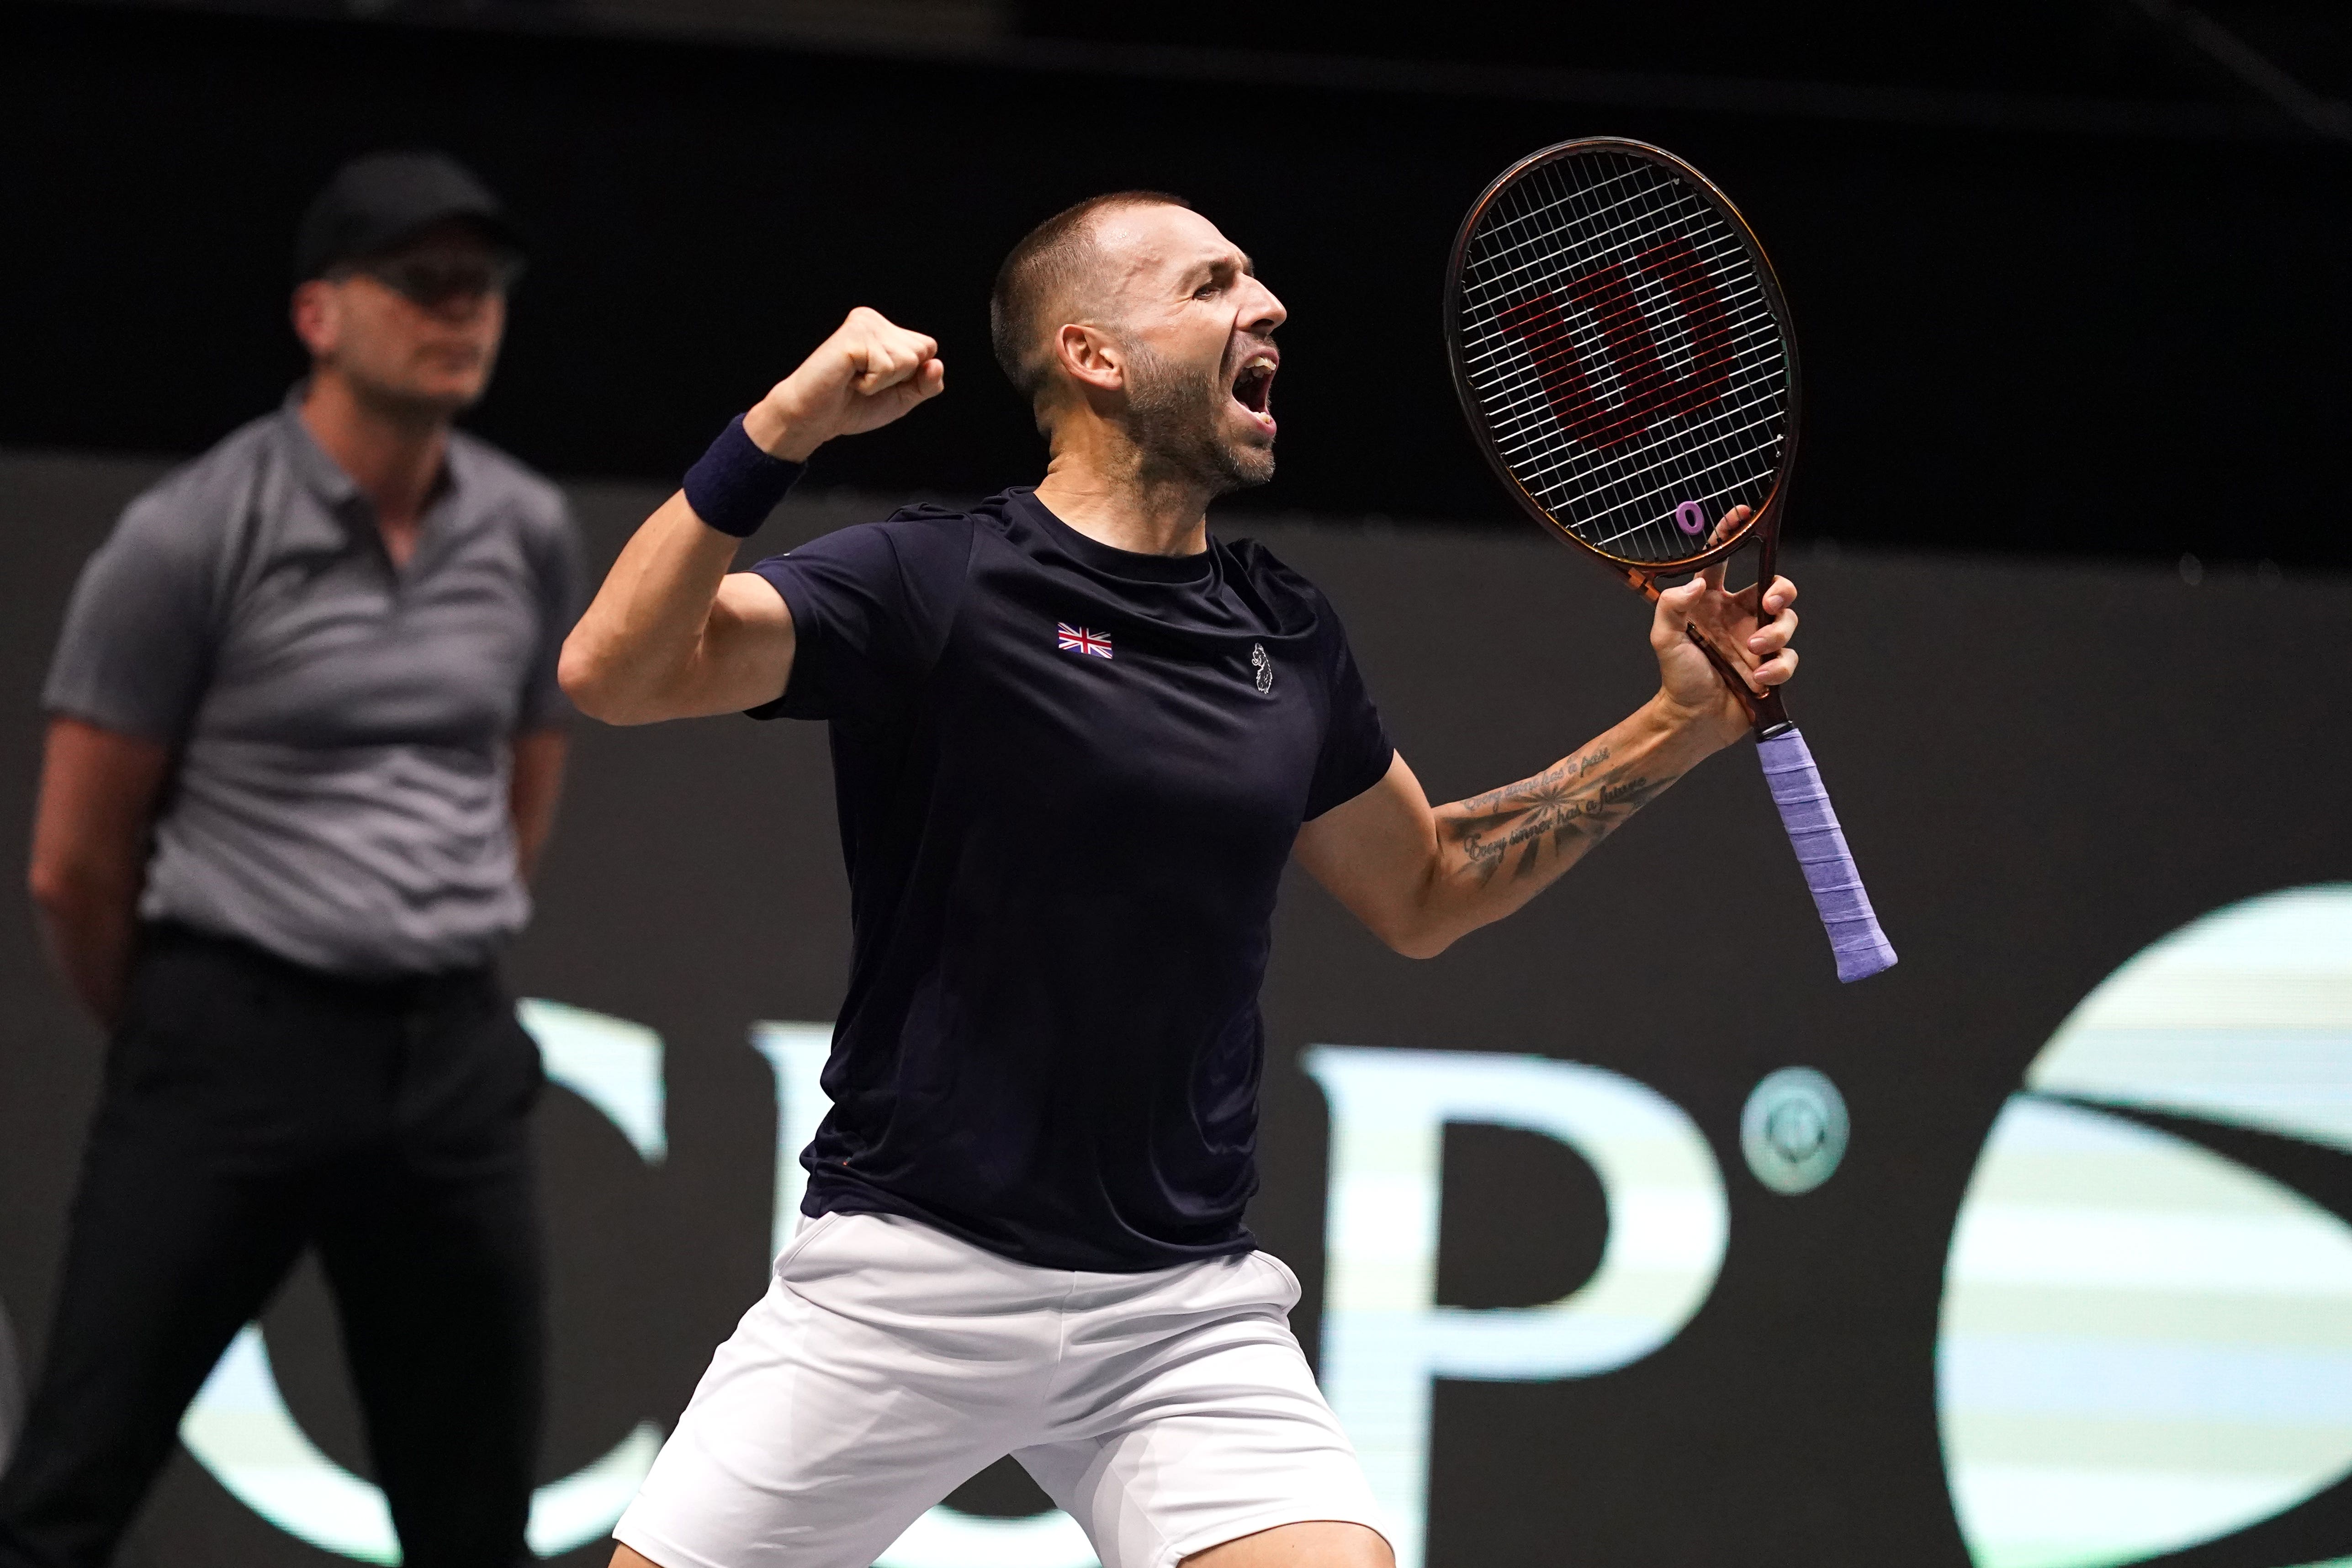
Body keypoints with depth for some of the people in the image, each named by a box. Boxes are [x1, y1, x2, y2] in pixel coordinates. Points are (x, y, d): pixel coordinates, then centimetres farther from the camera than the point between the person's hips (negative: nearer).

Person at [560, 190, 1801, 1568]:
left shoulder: (1287, 636, 9)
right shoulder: (933, 581, -7)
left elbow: (1427, 894, 24)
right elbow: (617, 671, -18)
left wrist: (1677, 728, 15)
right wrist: (783, 428, -28)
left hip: (1186, 1312, 4)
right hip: (907, 1282, -4)